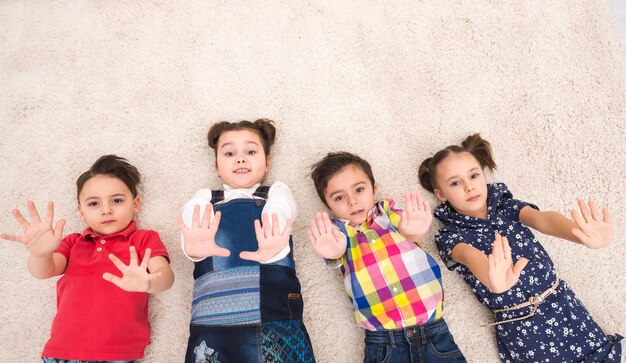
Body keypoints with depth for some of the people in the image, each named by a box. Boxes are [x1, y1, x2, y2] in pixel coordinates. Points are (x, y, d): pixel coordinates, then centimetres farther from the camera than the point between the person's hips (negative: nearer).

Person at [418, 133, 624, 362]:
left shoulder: (507, 206, 4)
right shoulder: (450, 235, -6)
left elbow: (542, 219, -16)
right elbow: (470, 256, -29)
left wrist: (585, 236, -38)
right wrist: (494, 281, -53)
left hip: (562, 302, 3)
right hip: (517, 323, -3)